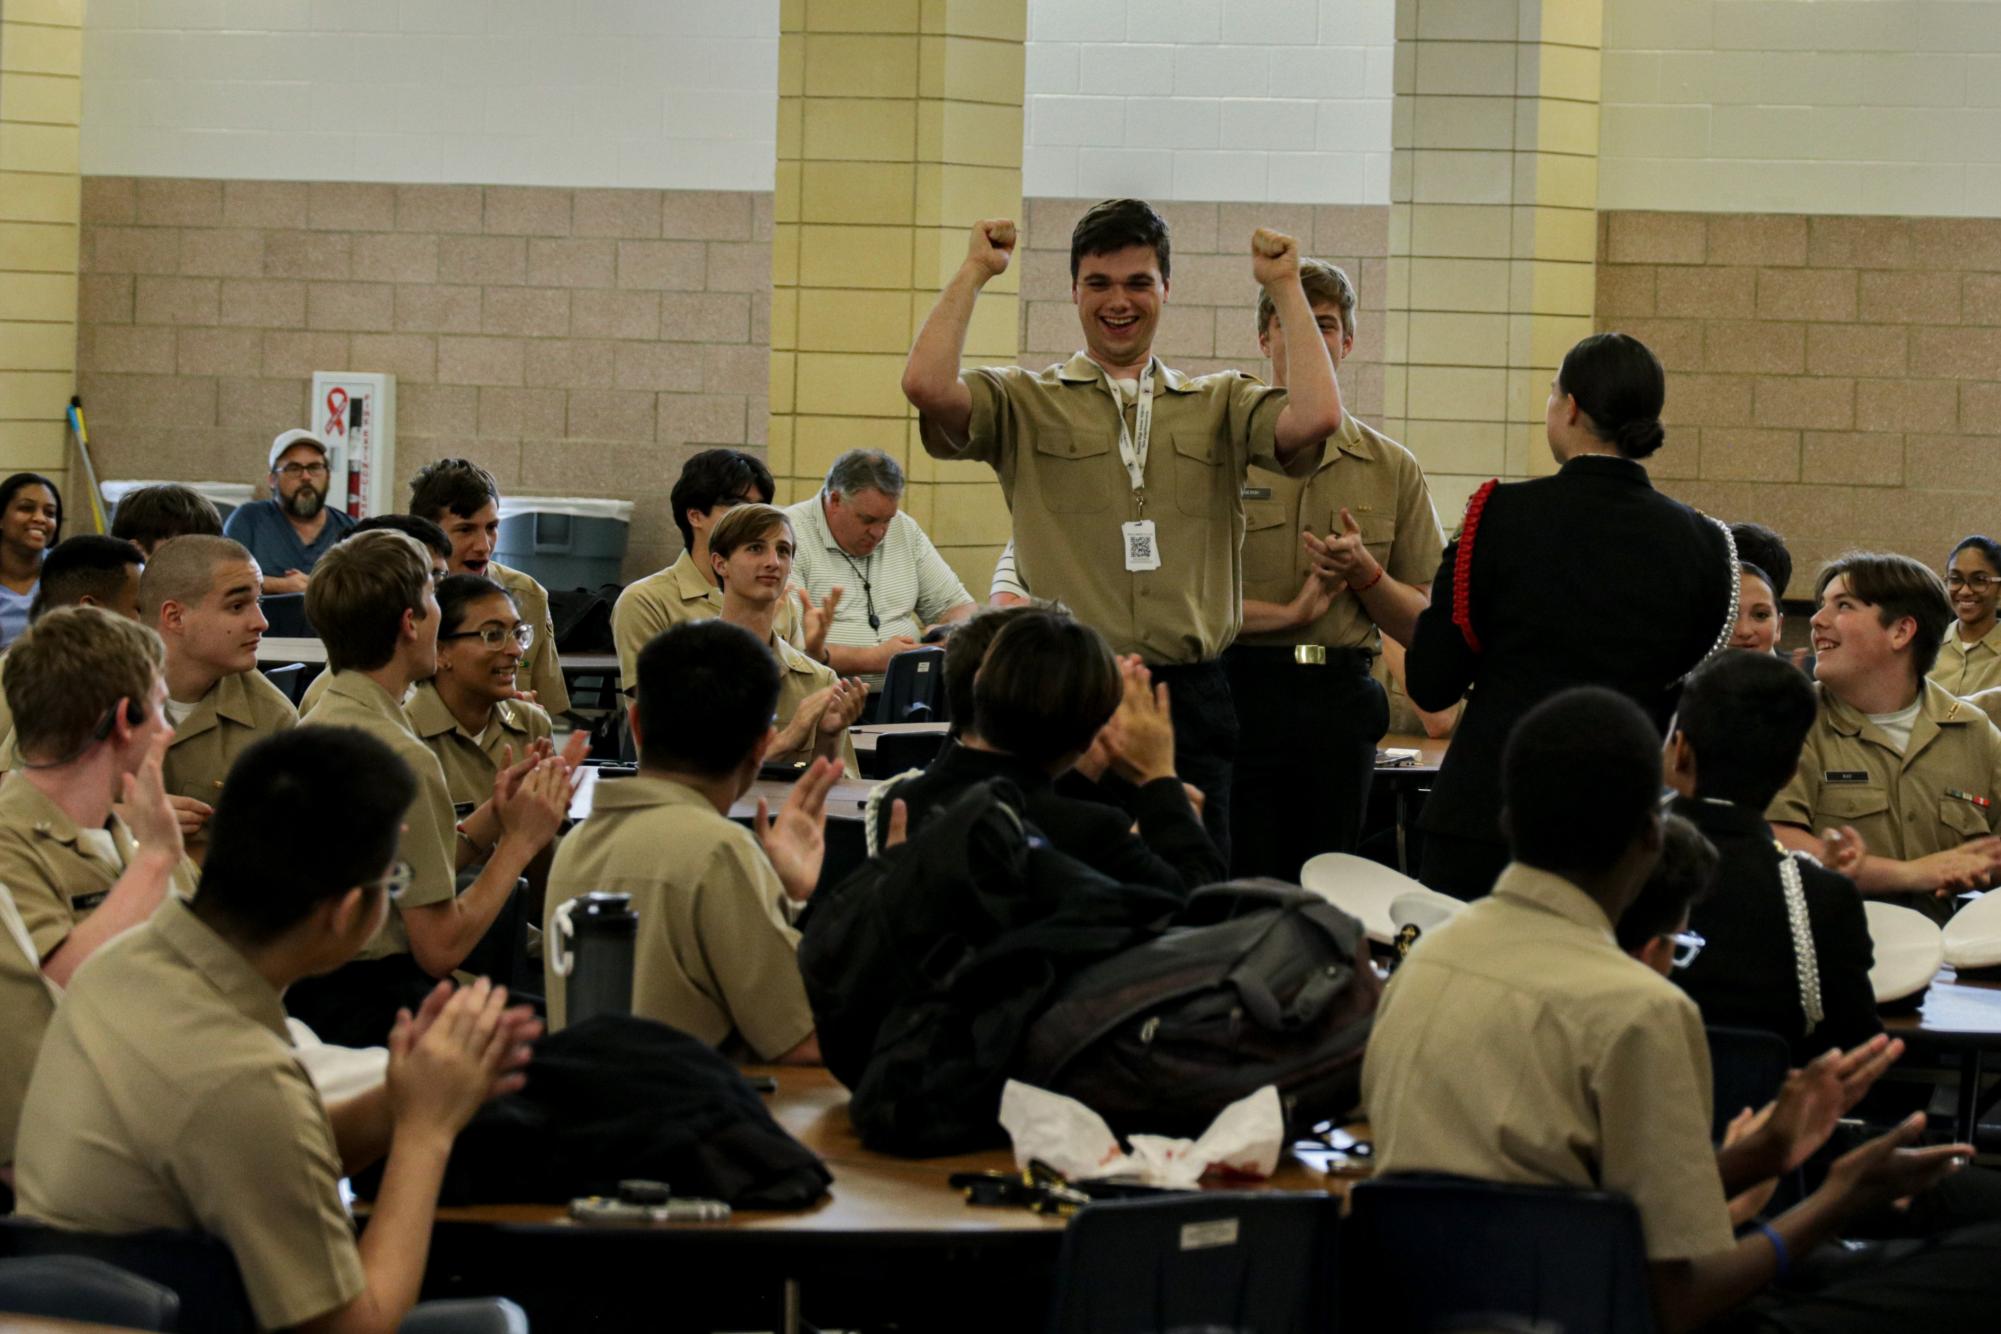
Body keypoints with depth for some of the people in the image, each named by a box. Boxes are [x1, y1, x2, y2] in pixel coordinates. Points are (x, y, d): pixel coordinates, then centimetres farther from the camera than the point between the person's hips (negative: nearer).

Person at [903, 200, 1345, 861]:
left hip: (1191, 698, 2)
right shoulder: (1024, 403, 7)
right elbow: (927, 386, -12)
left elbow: (1316, 417, -6)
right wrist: (975, 272, -2)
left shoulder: (1222, 405, 13)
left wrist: (1285, 287, 1)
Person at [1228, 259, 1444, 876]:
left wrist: (1363, 571, -8)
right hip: (1242, 691, -3)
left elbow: (1420, 624, 10)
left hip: (1341, 703, 3)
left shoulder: (1392, 468, 11)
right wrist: (1288, 612, -11)